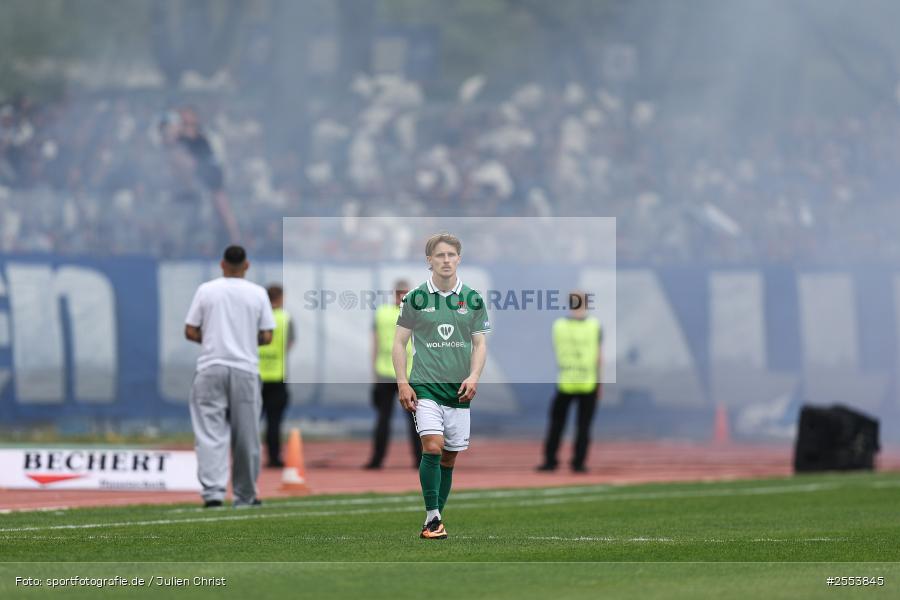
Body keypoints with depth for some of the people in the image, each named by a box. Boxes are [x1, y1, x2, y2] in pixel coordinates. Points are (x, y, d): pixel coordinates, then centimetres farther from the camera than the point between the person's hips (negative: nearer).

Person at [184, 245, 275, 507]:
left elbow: (190, 332, 1)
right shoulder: (258, 293, 1)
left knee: (210, 433, -3)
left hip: (211, 368, 0)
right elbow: (267, 336, 0)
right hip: (245, 368, 0)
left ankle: (213, 491, -18)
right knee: (246, 435, 9)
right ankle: (245, 495, 15)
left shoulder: (206, 290, 1)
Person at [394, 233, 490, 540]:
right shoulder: (415, 298, 0)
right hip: (424, 386, -3)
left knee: (449, 457, 5)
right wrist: (402, 384, -5)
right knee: (432, 446, -19)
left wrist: (474, 376, -8)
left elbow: (480, 344, 9)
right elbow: (400, 342, 4)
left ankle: (436, 520, 17)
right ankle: (432, 517, -14)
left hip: (459, 389, 3)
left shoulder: (473, 300, 6)